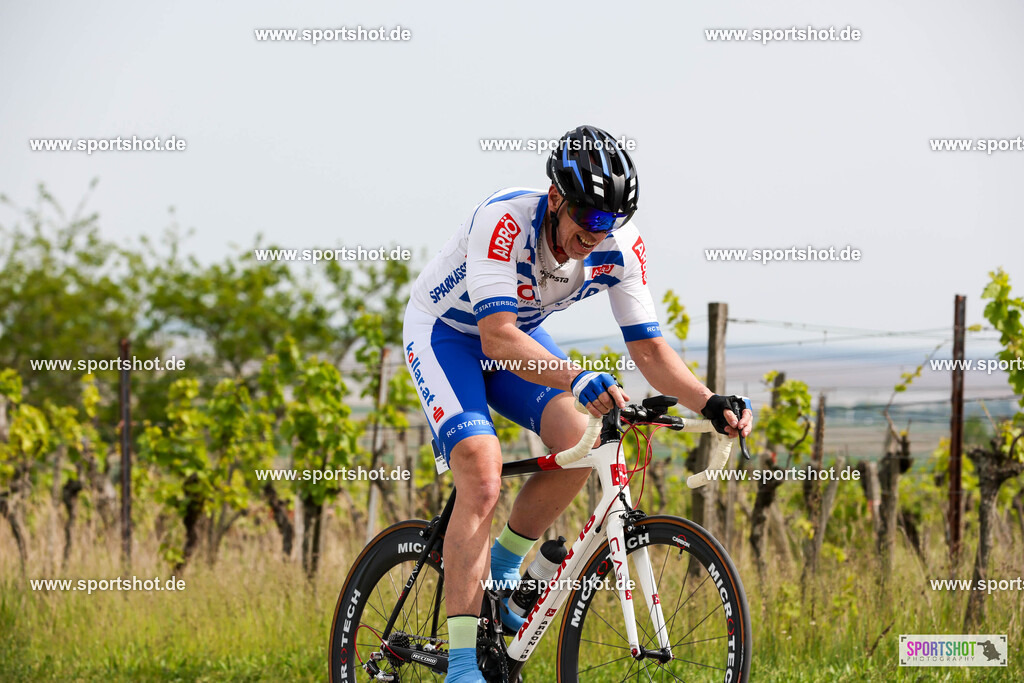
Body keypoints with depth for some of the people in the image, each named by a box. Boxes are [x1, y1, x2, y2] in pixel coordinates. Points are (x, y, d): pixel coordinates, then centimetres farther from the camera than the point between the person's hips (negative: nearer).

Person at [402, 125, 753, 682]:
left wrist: (711, 404, -31)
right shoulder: (504, 220, -37)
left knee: (577, 447, -19)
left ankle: (501, 566, 8)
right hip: (444, 332, -6)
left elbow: (647, 347, -14)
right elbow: (497, 337, -45)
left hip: (516, 332, 6)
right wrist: (579, 380, -59)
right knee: (482, 481, -24)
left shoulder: (620, 246, -20)